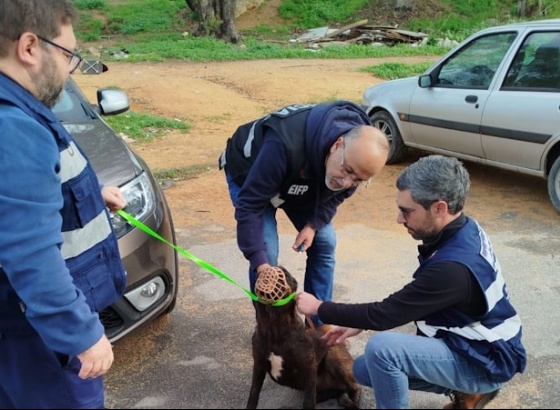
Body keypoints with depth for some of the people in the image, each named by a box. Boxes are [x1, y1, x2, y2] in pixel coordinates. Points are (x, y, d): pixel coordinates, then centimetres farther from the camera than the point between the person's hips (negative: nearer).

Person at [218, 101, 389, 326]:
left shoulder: (359, 152, -27)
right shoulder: (285, 146, -47)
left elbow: (337, 194, -6)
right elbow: (250, 204, -38)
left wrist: (313, 224, -19)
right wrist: (260, 262, -39)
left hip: (302, 181, 5)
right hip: (248, 174, -5)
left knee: (324, 243, -2)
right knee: (266, 254, -16)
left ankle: (319, 325, 15)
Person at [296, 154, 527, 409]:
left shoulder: (453, 267, -35)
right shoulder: (461, 231, -6)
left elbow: (385, 314, -26)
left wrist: (319, 308, -13)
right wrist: (359, 323, 3)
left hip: (486, 362, -9)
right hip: (467, 344, 9)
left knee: (381, 348, -29)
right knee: (363, 369, 11)